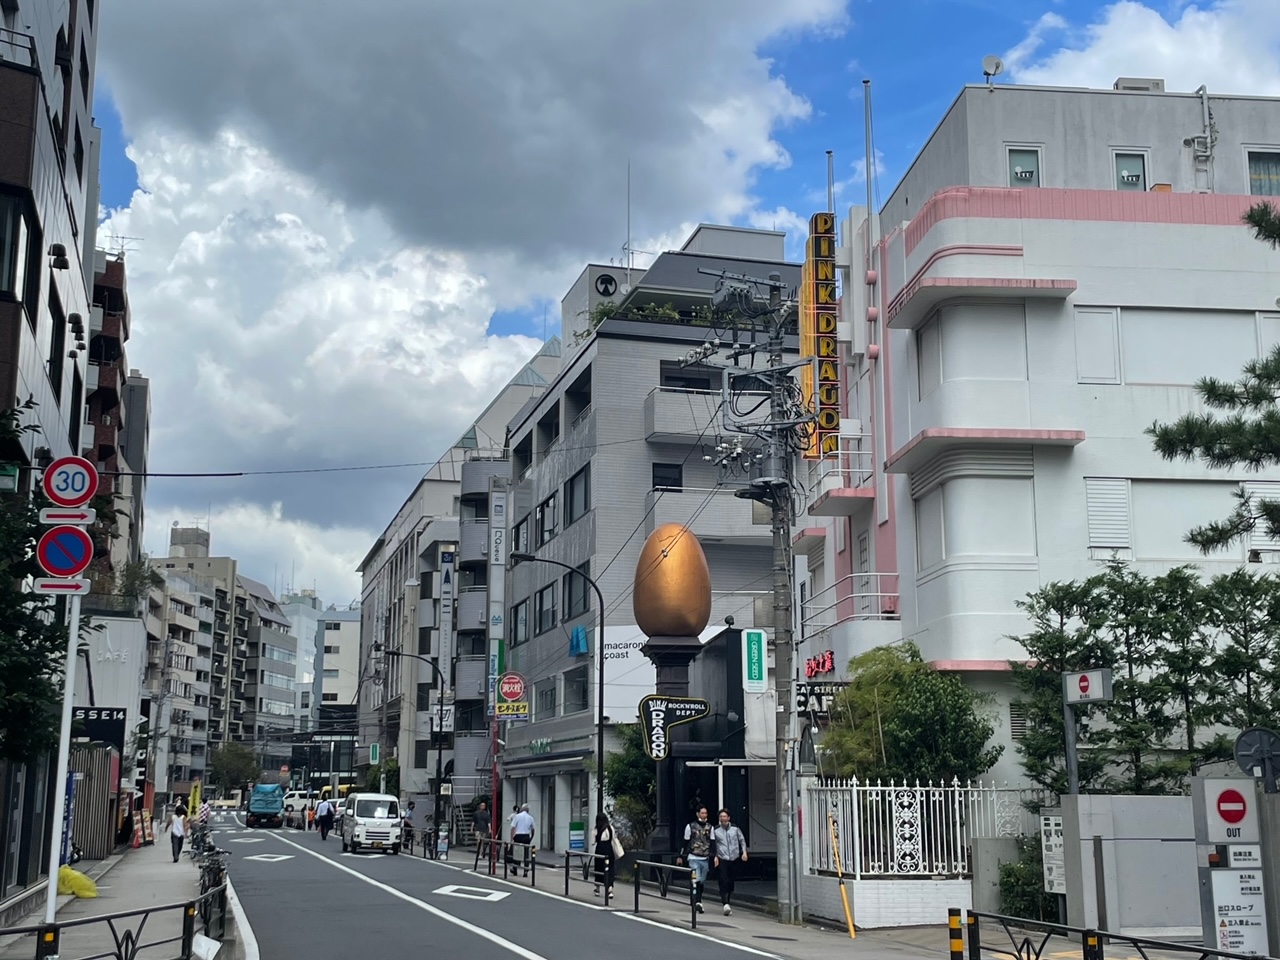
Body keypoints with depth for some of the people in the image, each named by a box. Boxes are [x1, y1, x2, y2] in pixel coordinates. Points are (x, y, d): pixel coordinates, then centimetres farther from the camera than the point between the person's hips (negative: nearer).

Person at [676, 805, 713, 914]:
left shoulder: (710, 828, 8)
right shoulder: (690, 826, 1)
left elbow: (713, 843, 6)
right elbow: (685, 842, 5)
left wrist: (713, 857, -4)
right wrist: (681, 856, 5)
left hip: (705, 859, 3)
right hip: (693, 858, -3)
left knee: (702, 882, 9)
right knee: (696, 880, -16)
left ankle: (697, 902, 22)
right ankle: (697, 902, -20)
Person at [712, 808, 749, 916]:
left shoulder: (735, 828, 5)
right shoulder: (715, 830, -1)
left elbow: (742, 840, 12)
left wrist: (744, 852, 1)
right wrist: (714, 856, -7)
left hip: (734, 859, 3)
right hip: (722, 859, -3)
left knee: (731, 882, 9)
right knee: (723, 882, -14)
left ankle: (727, 902, 23)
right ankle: (725, 904, -21)